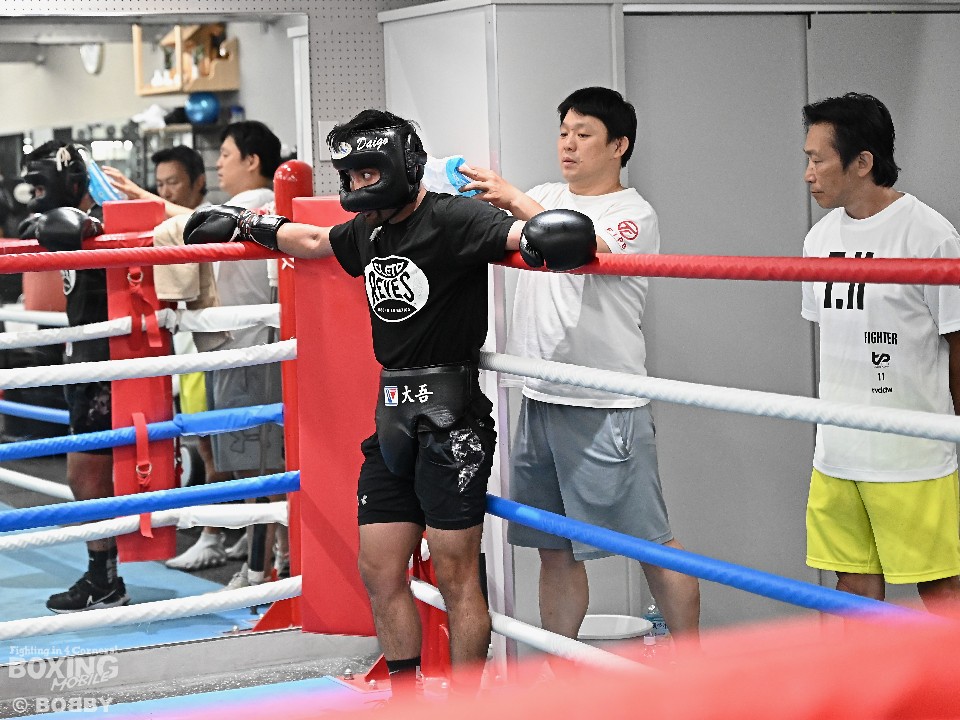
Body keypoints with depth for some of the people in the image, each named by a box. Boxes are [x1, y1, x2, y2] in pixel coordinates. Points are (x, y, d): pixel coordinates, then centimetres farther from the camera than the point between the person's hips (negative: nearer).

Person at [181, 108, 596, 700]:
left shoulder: (451, 219, -11)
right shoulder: (368, 232, 13)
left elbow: (517, 234, -25)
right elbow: (313, 240, 32)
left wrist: (546, 237, -46)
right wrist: (242, 224, 41)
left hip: (451, 423, -8)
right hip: (393, 422, 8)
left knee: (456, 579, -1)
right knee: (380, 572, 11)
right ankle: (406, 699, 22)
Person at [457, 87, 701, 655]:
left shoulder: (634, 215, -6)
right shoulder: (543, 200, 14)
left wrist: (515, 200, -29)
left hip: (605, 408, -7)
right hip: (540, 400, 7)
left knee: (652, 544, -2)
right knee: (554, 549, 13)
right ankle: (560, 672, 23)